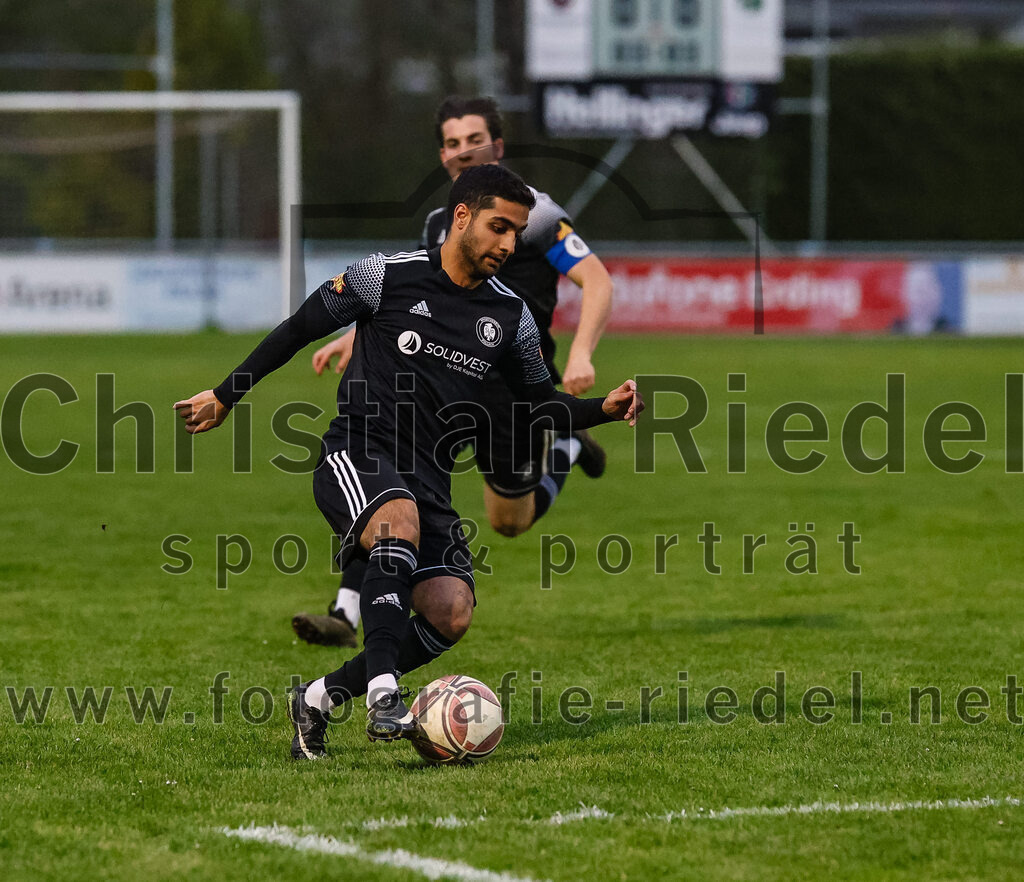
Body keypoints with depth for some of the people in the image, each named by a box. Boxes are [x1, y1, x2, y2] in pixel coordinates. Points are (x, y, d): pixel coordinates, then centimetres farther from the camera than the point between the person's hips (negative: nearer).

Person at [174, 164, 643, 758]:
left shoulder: (512, 318, 8)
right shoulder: (388, 276, -4)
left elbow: (543, 404, 19)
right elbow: (299, 330, 6)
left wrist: (605, 409, 0)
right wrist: (225, 398, 9)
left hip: (429, 482, 5)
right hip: (355, 460, -5)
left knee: (451, 615, -16)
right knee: (401, 521, -38)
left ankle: (322, 698, 3)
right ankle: (384, 697, -43)